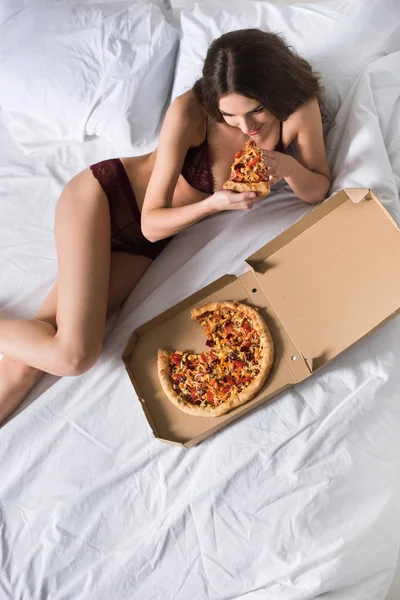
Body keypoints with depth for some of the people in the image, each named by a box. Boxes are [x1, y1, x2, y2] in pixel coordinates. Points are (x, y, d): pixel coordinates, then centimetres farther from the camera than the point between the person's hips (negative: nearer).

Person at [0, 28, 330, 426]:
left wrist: (289, 167, -22)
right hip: (100, 197, -3)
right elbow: (152, 222, -18)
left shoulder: (300, 109, -12)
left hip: (144, 244, 4)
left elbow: (317, 191, -2)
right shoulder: (189, 113, -23)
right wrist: (214, 203, -32)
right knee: (73, 355, -19)